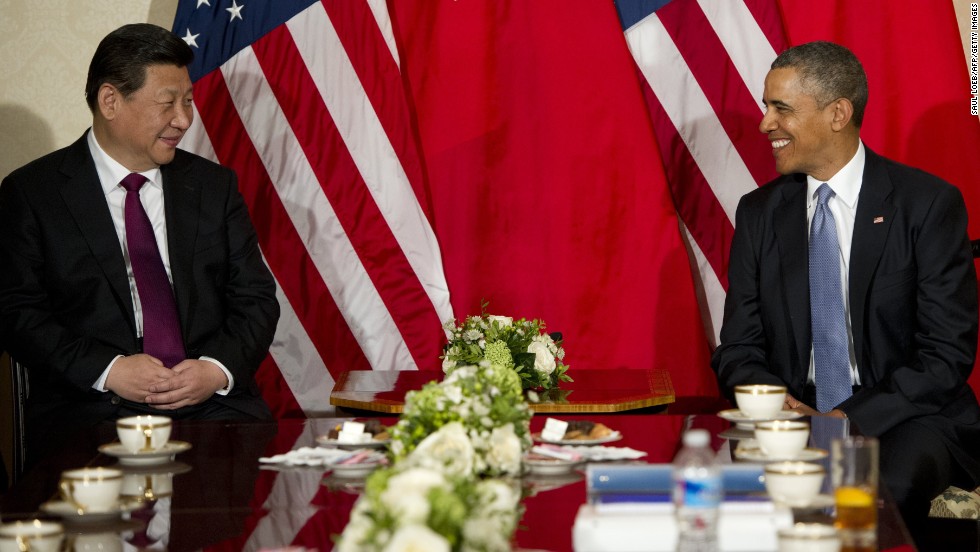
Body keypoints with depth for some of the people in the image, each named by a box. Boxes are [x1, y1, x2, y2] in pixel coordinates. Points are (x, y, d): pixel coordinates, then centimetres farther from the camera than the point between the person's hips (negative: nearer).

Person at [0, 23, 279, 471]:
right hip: (91, 410, -3)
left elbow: (256, 298, 12)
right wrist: (108, 370, -15)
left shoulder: (215, 186, 15)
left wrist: (218, 368, -8)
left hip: (213, 401, 3)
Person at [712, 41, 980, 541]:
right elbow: (737, 350, 9)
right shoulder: (759, 213, 9)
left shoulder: (929, 204, -3)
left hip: (903, 421, -3)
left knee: (888, 489, -37)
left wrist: (852, 419, -19)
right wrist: (778, 403, -14)